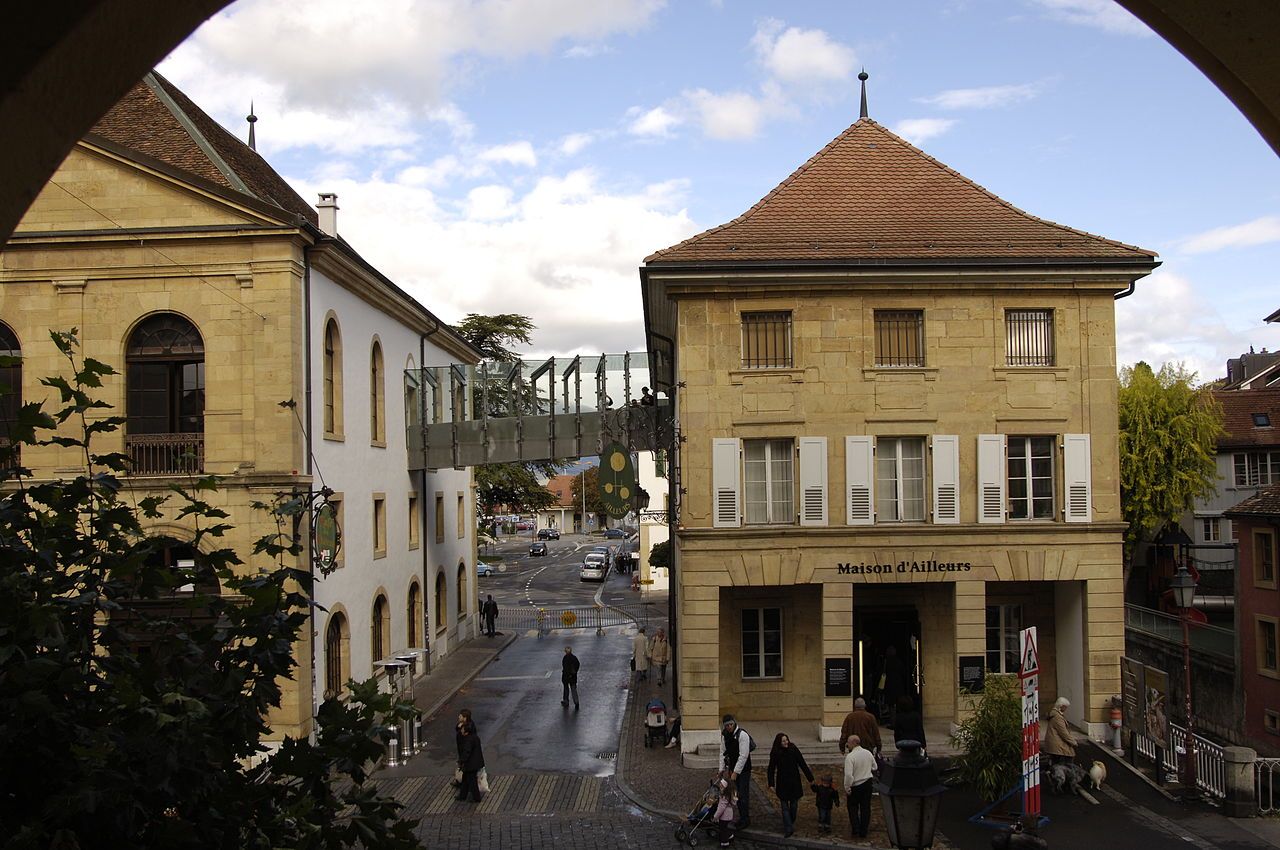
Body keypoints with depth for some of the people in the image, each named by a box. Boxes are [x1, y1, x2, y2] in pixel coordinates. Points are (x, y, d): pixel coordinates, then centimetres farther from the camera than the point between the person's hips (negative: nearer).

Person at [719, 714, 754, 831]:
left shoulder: (742, 735, -21)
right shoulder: (724, 735, 0)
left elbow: (743, 756, -22)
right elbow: (723, 752, 7)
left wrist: (735, 772, -21)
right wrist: (722, 769, 1)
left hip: (743, 769, -6)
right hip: (732, 767, 6)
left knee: (743, 794, -4)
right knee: (736, 794, 12)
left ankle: (745, 820, 6)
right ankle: (742, 817, 24)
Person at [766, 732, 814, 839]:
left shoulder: (794, 750, -8)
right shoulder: (775, 753, -7)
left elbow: (802, 764, -2)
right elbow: (771, 769, 0)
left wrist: (810, 778, -1)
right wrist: (771, 784, -6)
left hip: (794, 782, 1)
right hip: (782, 783, -1)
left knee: (794, 804, 9)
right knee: (784, 806, -2)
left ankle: (791, 824, 22)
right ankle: (788, 829, -1)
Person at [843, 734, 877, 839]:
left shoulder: (850, 757, -20)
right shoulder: (868, 753, -1)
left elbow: (848, 775, -23)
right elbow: (874, 768, 12)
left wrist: (847, 788, -13)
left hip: (855, 786, -5)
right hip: (867, 783, 5)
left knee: (853, 808, 13)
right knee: (865, 808, 12)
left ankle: (856, 830, 8)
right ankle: (863, 832, 18)